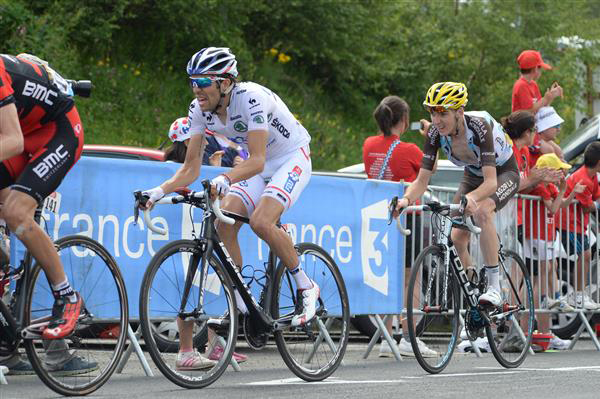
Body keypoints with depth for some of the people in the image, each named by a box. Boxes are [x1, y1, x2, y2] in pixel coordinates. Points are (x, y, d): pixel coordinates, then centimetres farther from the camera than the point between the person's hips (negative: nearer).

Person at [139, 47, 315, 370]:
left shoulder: (250, 98, -31)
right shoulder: (200, 109, -11)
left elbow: (256, 161, -37)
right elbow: (191, 168, -10)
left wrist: (224, 180, -53)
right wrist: (160, 191, -26)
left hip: (292, 159, -7)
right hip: (259, 164, 7)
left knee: (261, 222, -28)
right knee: (224, 223, -13)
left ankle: (305, 287, -8)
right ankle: (239, 305, -4)